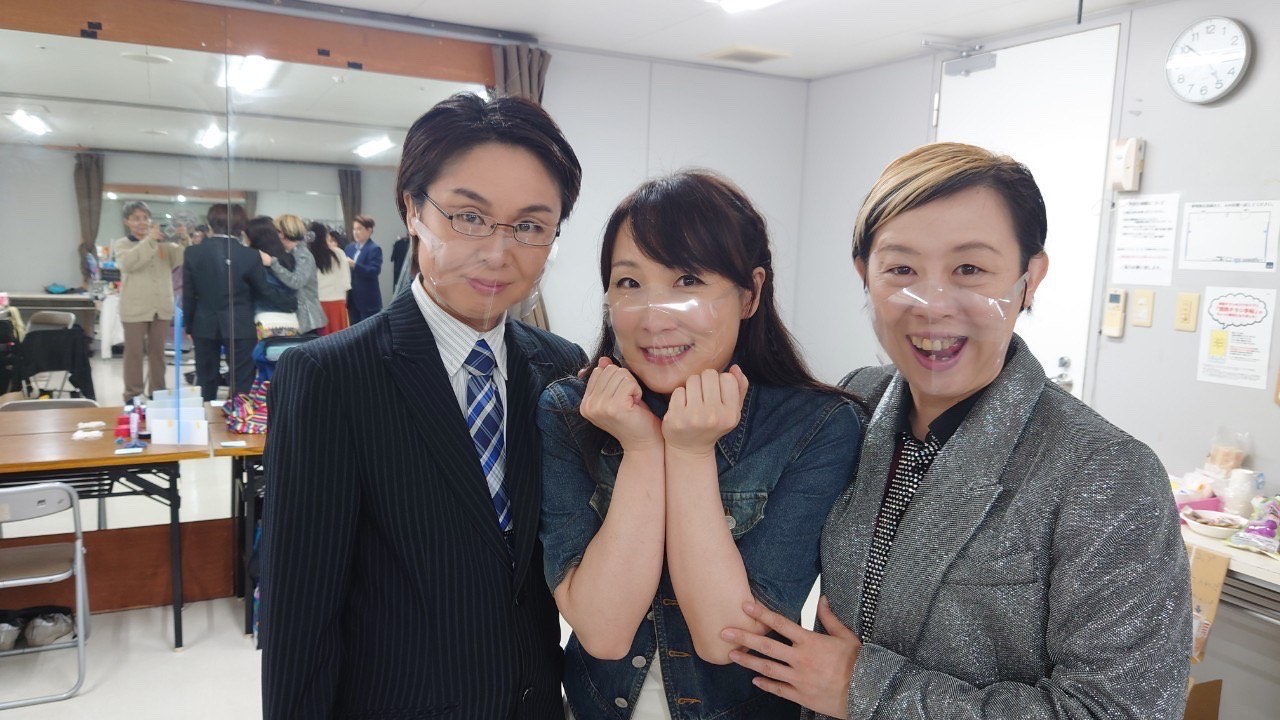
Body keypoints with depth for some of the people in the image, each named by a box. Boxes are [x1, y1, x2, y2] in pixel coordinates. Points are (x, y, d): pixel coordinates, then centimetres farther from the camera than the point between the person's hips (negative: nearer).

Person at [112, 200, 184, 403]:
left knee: (157, 351, 11)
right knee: (134, 352, 1)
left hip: (161, 307, 3)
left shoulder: (163, 243, 9)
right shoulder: (121, 244, 2)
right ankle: (133, 396, 7)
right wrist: (149, 240, -27)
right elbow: (128, 263, -19)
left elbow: (183, 259, -4)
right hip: (135, 308, -3)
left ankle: (157, 393, 21)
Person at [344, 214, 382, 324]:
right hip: (352, 298, 7)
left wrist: (354, 265, -27)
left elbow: (375, 271, -19)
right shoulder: (350, 248, 13)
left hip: (368, 299, -7)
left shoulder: (374, 249, -9)